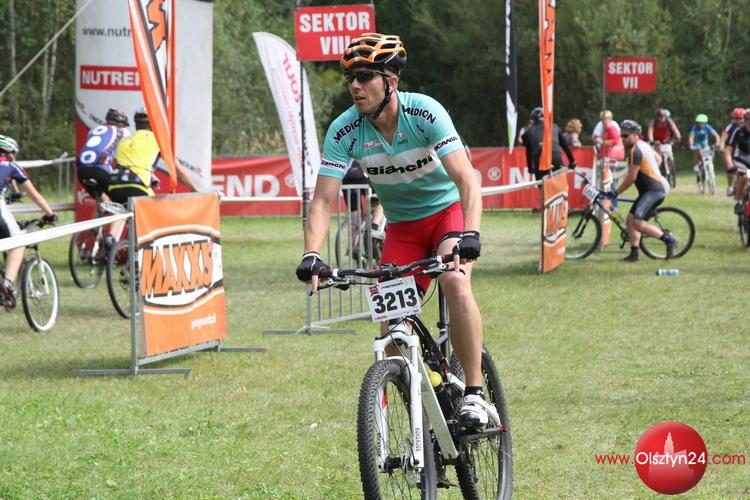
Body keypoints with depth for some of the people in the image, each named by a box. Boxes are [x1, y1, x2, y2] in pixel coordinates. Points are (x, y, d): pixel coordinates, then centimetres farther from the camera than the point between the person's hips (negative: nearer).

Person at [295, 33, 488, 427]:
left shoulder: (425, 113, -25)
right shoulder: (344, 131, -17)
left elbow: (466, 178, -32)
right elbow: (323, 200, -18)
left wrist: (470, 234, -48)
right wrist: (311, 255, -35)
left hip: (448, 209, -3)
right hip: (402, 227, 4)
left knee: (455, 281, -32)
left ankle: (474, 393, -22)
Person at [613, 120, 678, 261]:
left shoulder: (636, 150, -17)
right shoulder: (642, 145, 14)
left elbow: (631, 178, -18)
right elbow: (657, 158, 32)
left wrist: (615, 193, -9)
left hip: (654, 191, -11)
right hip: (654, 188, 11)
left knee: (638, 223, -20)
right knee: (631, 219, 7)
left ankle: (669, 240, -11)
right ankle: (634, 254, 7)